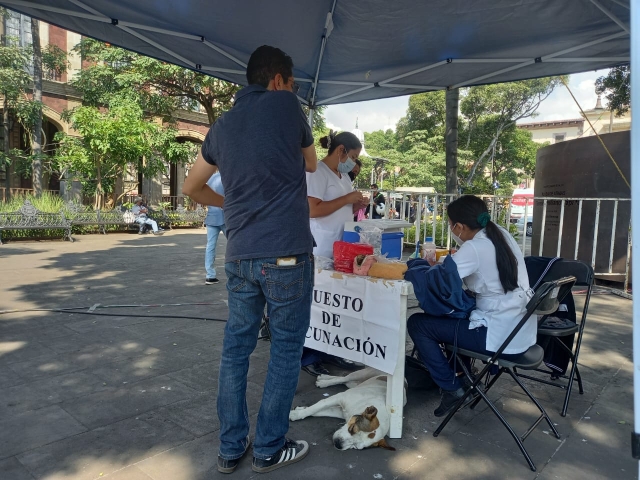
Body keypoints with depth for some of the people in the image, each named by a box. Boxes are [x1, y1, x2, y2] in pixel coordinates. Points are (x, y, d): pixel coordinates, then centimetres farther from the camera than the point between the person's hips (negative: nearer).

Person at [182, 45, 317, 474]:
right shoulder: (285, 105, -1)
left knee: (236, 349, 13)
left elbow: (193, 187, 21)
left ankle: (231, 448, 25)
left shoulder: (222, 126, 12)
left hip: (240, 257, 6)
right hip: (287, 255, -5)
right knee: (286, 351, 8)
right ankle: (269, 449, 20)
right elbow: (311, 164, 14)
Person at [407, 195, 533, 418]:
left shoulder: (474, 248, -19)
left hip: (500, 335, -9)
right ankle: (462, 375, 35)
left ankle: (452, 387, 6)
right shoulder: (502, 235, 6)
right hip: (522, 330, 9)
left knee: (417, 324, -2)